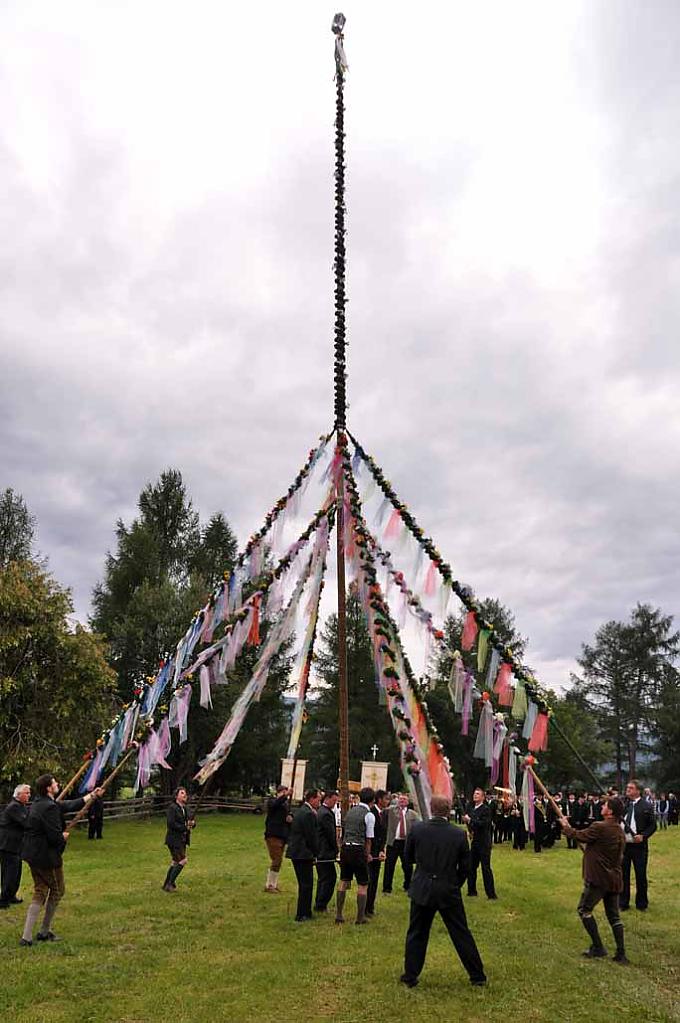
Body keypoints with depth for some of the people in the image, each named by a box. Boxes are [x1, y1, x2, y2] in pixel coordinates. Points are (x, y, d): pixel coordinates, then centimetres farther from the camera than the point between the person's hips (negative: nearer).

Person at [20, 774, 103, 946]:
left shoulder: (39, 802, 8)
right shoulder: (49, 807, -24)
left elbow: (68, 805, 15)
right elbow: (55, 837, -26)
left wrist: (92, 795, 19)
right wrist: (64, 836, -3)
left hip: (33, 854, 9)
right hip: (47, 856, -9)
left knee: (40, 892, 16)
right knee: (57, 891, 10)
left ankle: (26, 937, 17)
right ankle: (45, 931, 20)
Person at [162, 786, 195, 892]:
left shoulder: (184, 808, 12)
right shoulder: (172, 808, -13)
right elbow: (171, 824, -23)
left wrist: (192, 824, -6)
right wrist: (185, 828, -19)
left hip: (182, 839, 9)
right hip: (174, 839, -9)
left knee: (175, 862, 13)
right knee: (182, 861, -12)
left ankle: (166, 885, 23)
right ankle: (170, 884, -2)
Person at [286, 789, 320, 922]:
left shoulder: (299, 811, 12)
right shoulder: (309, 814, -19)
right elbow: (311, 837, -18)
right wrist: (315, 853, -6)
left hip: (295, 852, 10)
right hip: (304, 853, -10)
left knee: (304, 884, 18)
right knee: (306, 884, 0)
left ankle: (305, 912, 26)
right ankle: (301, 915, 5)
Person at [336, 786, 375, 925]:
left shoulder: (351, 811, 12)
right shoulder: (369, 815, -8)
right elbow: (368, 839, -6)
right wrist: (368, 855, 11)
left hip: (345, 847, 6)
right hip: (358, 850, -6)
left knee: (343, 882, 15)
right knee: (363, 885, 7)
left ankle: (338, 915, 18)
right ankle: (360, 917, 11)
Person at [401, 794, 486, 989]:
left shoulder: (417, 829, -10)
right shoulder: (459, 834, -10)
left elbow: (409, 858, 4)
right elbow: (465, 867, -1)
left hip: (422, 890, 0)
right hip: (449, 892, 0)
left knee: (416, 934, 13)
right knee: (461, 934, 14)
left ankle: (410, 976, 20)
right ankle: (477, 975, 24)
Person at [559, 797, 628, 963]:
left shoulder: (599, 827, -20)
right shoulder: (620, 831, 6)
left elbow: (579, 835, -8)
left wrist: (566, 827, 9)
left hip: (599, 878, -8)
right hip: (614, 879, 8)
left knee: (584, 910, 7)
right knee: (613, 915, 13)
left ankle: (598, 947, 7)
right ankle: (621, 954, 13)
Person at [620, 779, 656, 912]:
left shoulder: (646, 806, -5)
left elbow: (653, 825, -3)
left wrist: (643, 836, -15)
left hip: (639, 846, -3)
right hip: (622, 845, 3)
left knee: (641, 876, 8)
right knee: (623, 874, 11)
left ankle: (641, 904, 25)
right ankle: (623, 903, 25)